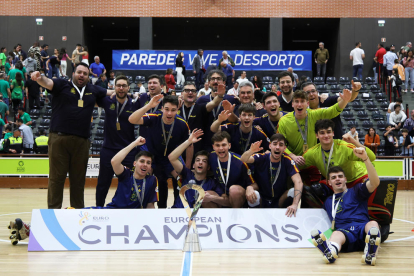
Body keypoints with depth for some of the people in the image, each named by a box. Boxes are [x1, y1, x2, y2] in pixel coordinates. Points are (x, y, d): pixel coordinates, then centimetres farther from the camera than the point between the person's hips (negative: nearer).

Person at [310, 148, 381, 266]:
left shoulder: (356, 191, 23)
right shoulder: (327, 202, 33)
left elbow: (375, 182, 3)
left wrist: (365, 159, -9)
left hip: (363, 229, 0)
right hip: (343, 231, 0)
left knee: (373, 224, -36)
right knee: (336, 234, -37)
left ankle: (370, 251, -68)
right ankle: (330, 252, -73)